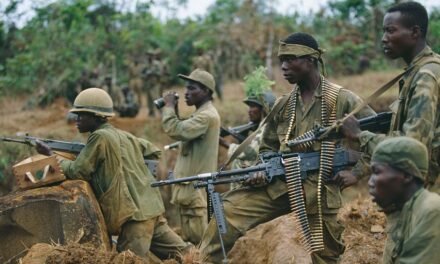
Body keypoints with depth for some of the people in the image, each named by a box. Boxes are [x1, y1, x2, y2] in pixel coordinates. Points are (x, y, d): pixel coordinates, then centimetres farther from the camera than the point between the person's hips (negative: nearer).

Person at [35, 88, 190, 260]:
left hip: (134, 213, -9)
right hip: (151, 208, 9)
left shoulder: (100, 137, -8)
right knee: (182, 254, 7)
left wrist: (50, 154, 6)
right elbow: (152, 151, 28)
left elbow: (78, 172, -7)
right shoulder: (123, 135, 16)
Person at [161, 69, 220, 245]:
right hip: (190, 185, 10)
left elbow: (175, 131, -25)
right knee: (190, 237, 13)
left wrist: (169, 107, -11)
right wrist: (174, 111, 8)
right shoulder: (201, 114, 18)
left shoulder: (207, 116, -16)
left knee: (197, 237, -10)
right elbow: (184, 133, 19)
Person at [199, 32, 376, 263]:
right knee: (228, 209, -12)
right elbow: (268, 148, 19)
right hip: (279, 184, 4)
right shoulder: (282, 105, 9)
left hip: (321, 190, -4)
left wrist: (356, 173, -9)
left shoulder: (342, 100, -5)